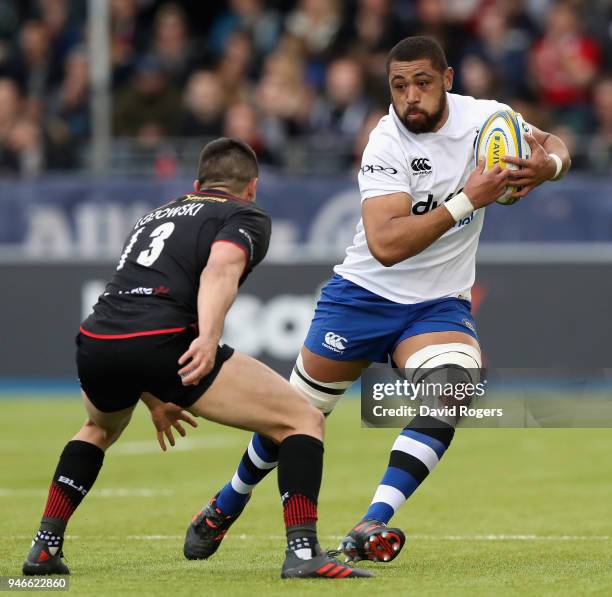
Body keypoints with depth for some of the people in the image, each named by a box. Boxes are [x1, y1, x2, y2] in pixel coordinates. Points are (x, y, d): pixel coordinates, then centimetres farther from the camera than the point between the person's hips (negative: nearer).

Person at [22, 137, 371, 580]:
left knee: (100, 429, 40)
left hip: (94, 342, 7)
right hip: (166, 340, -7)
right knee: (303, 421, 3)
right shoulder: (247, 216, 15)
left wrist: (155, 401, 56)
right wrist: (209, 336, -25)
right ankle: (302, 551, -12)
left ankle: (45, 547, 31)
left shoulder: (155, 216, 36)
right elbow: (221, 267, -10)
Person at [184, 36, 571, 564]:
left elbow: (553, 145, 1)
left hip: (440, 303, 2)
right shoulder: (387, 144, -22)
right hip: (365, 295, -2)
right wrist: (466, 201, -37)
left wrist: (547, 163, -24)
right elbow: (385, 245, -32)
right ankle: (231, 500, 35)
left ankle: (371, 527, -28)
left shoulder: (481, 116, -9)